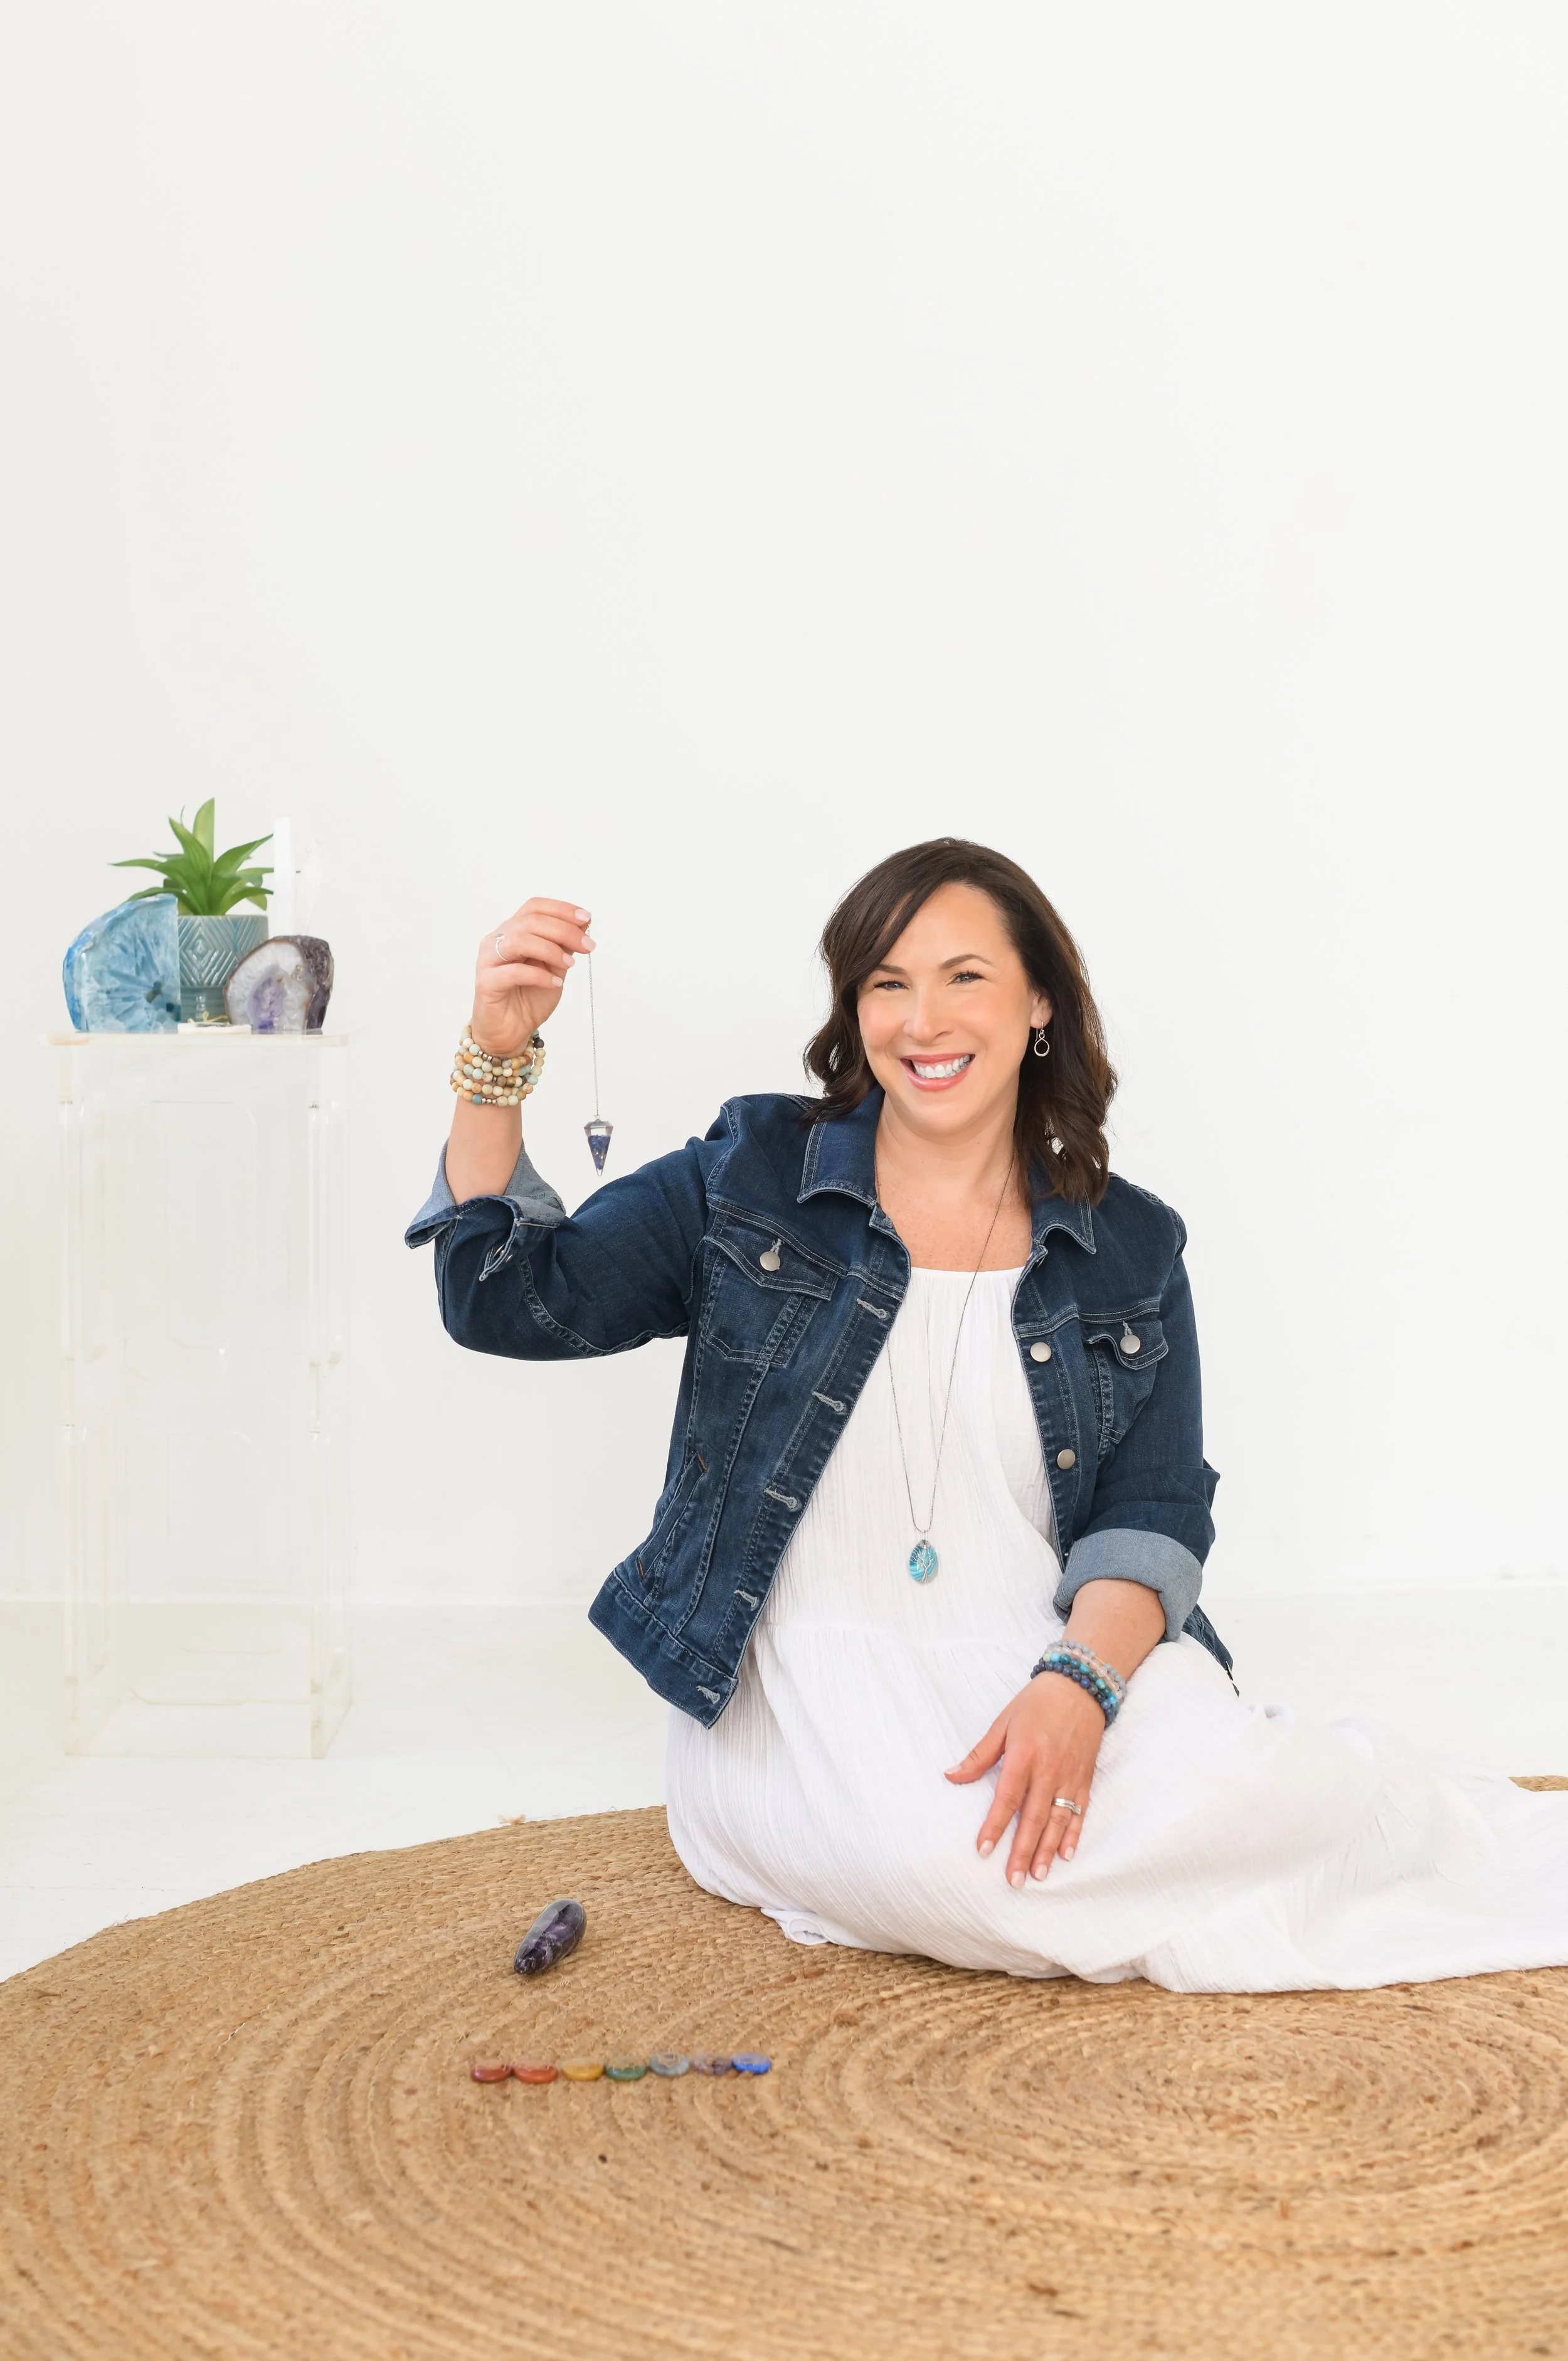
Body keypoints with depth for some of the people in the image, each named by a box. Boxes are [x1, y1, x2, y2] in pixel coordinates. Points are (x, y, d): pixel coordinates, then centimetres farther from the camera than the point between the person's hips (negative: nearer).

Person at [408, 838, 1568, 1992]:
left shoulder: (1131, 1250, 9)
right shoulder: (751, 1181, 6)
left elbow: (1153, 1516, 1)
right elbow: (511, 1300, 1)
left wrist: (1078, 1685, -20)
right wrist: (497, 1060, -13)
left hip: (1052, 1652, 1)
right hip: (807, 1677, -1)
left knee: (1213, 1778, -32)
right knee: (941, 1853, -34)